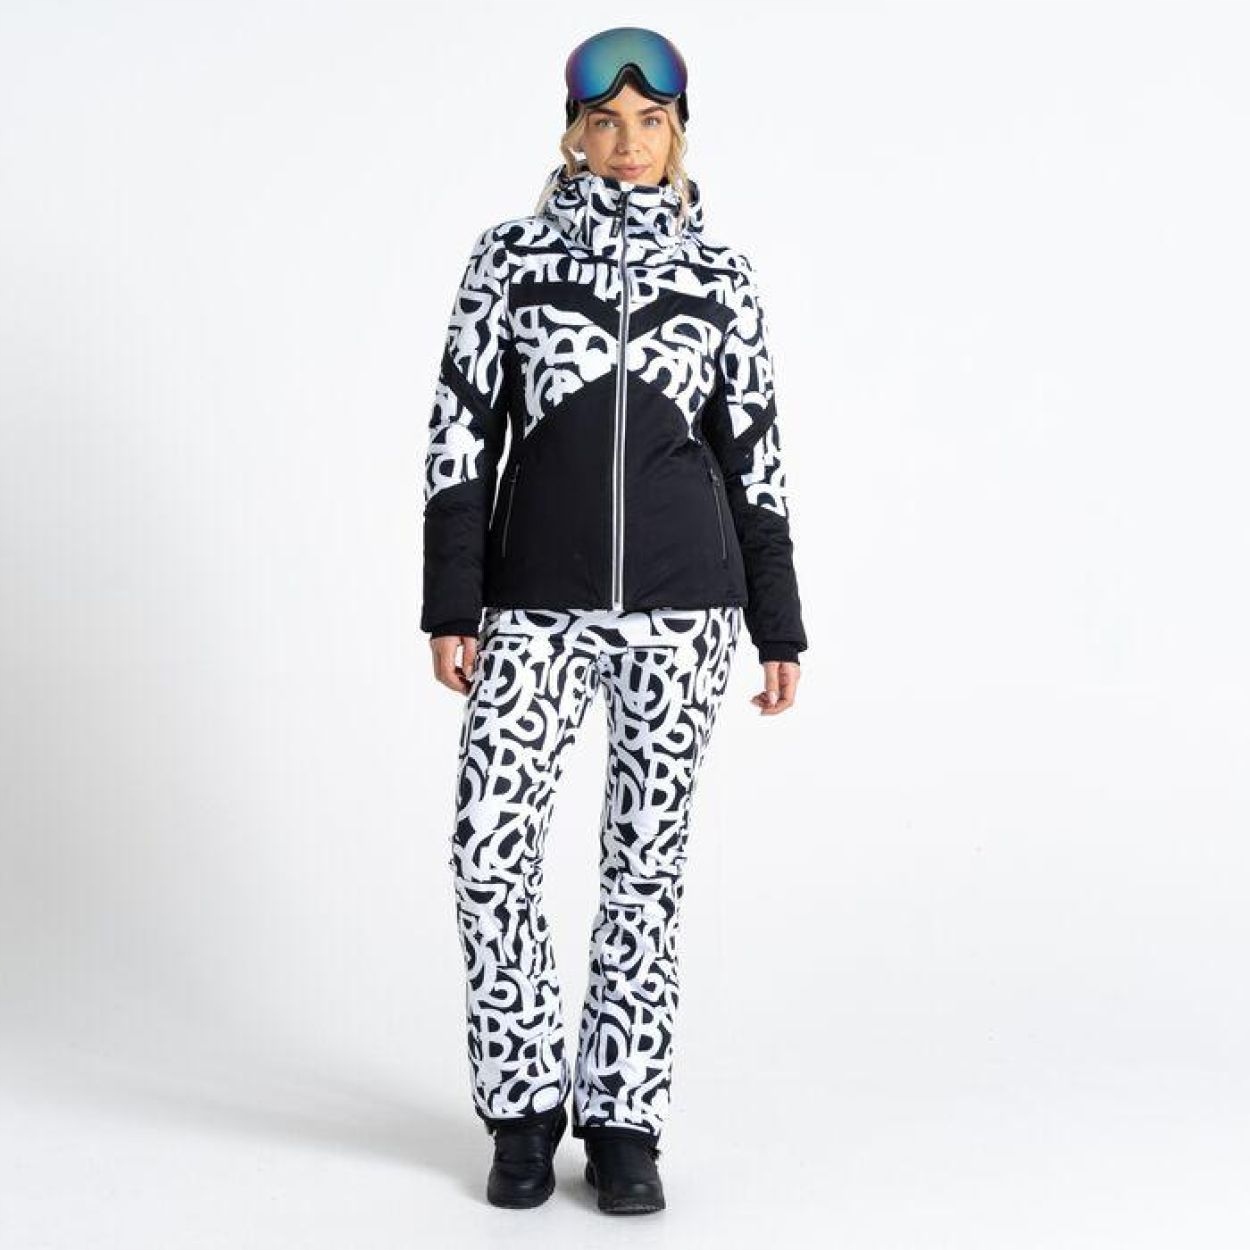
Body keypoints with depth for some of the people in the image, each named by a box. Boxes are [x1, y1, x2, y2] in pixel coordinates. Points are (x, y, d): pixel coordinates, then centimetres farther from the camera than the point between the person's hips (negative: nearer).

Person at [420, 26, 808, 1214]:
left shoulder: (720, 273, 6)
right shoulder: (510, 255, 3)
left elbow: (753, 455, 8)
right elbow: (461, 432, 1)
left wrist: (779, 628, 4)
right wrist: (452, 606, -7)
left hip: (682, 599, 1)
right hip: (537, 599, 0)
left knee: (647, 858, 3)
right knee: (490, 848, -7)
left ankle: (624, 1123, 16)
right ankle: (525, 1107, 13)